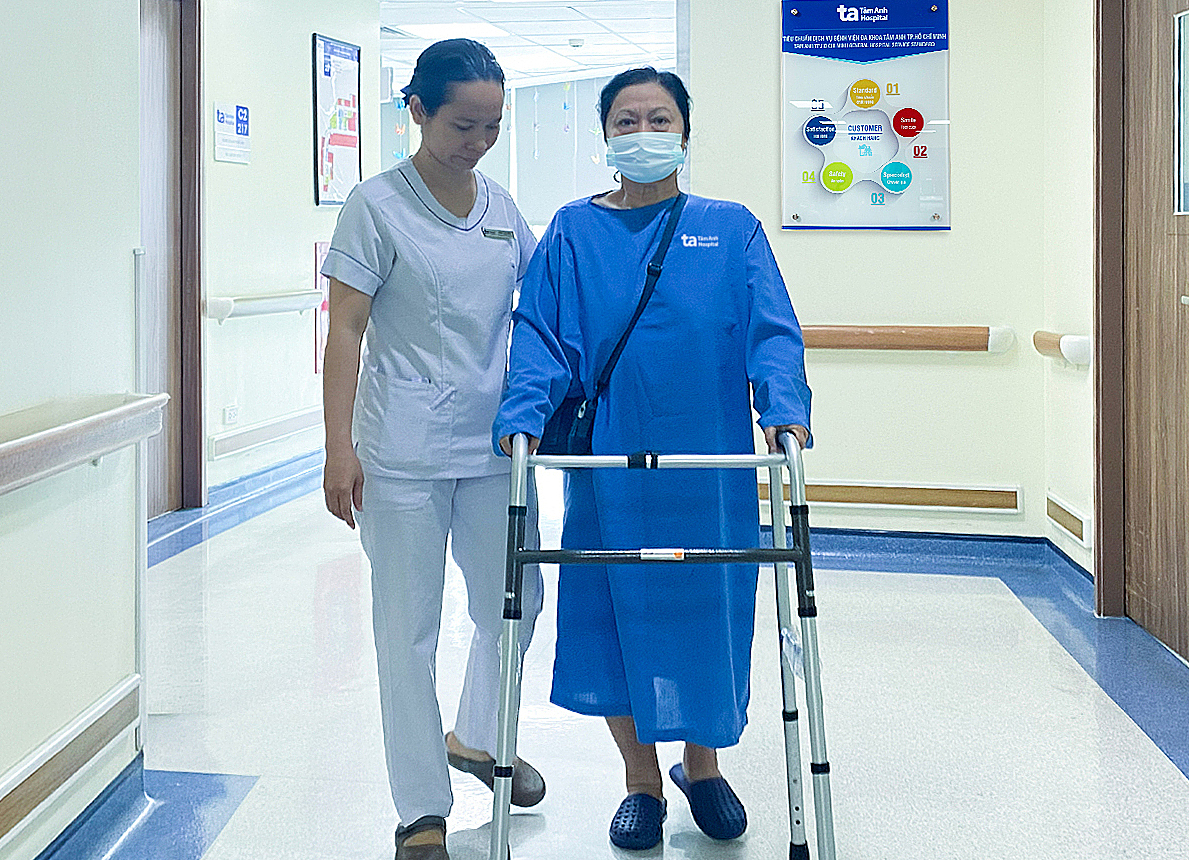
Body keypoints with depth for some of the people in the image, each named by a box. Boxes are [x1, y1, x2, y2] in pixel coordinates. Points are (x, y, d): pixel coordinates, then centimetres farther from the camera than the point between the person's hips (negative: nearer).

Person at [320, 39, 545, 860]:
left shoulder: (501, 207, 8)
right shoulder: (378, 204, -6)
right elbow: (345, 330, -9)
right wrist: (340, 448, -14)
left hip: (493, 446, 5)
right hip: (404, 454, -5)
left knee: (514, 600, 14)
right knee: (409, 628, 4)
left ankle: (476, 738, 40)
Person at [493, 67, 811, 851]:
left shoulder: (731, 229, 6)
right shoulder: (574, 233, 5)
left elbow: (771, 330, -3)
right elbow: (540, 335, -1)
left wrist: (783, 406, -20)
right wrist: (525, 413, -17)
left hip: (710, 465, 0)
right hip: (609, 464, 0)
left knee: (708, 606, 9)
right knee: (617, 611, 6)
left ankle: (702, 762, 33)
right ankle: (642, 779, 25)